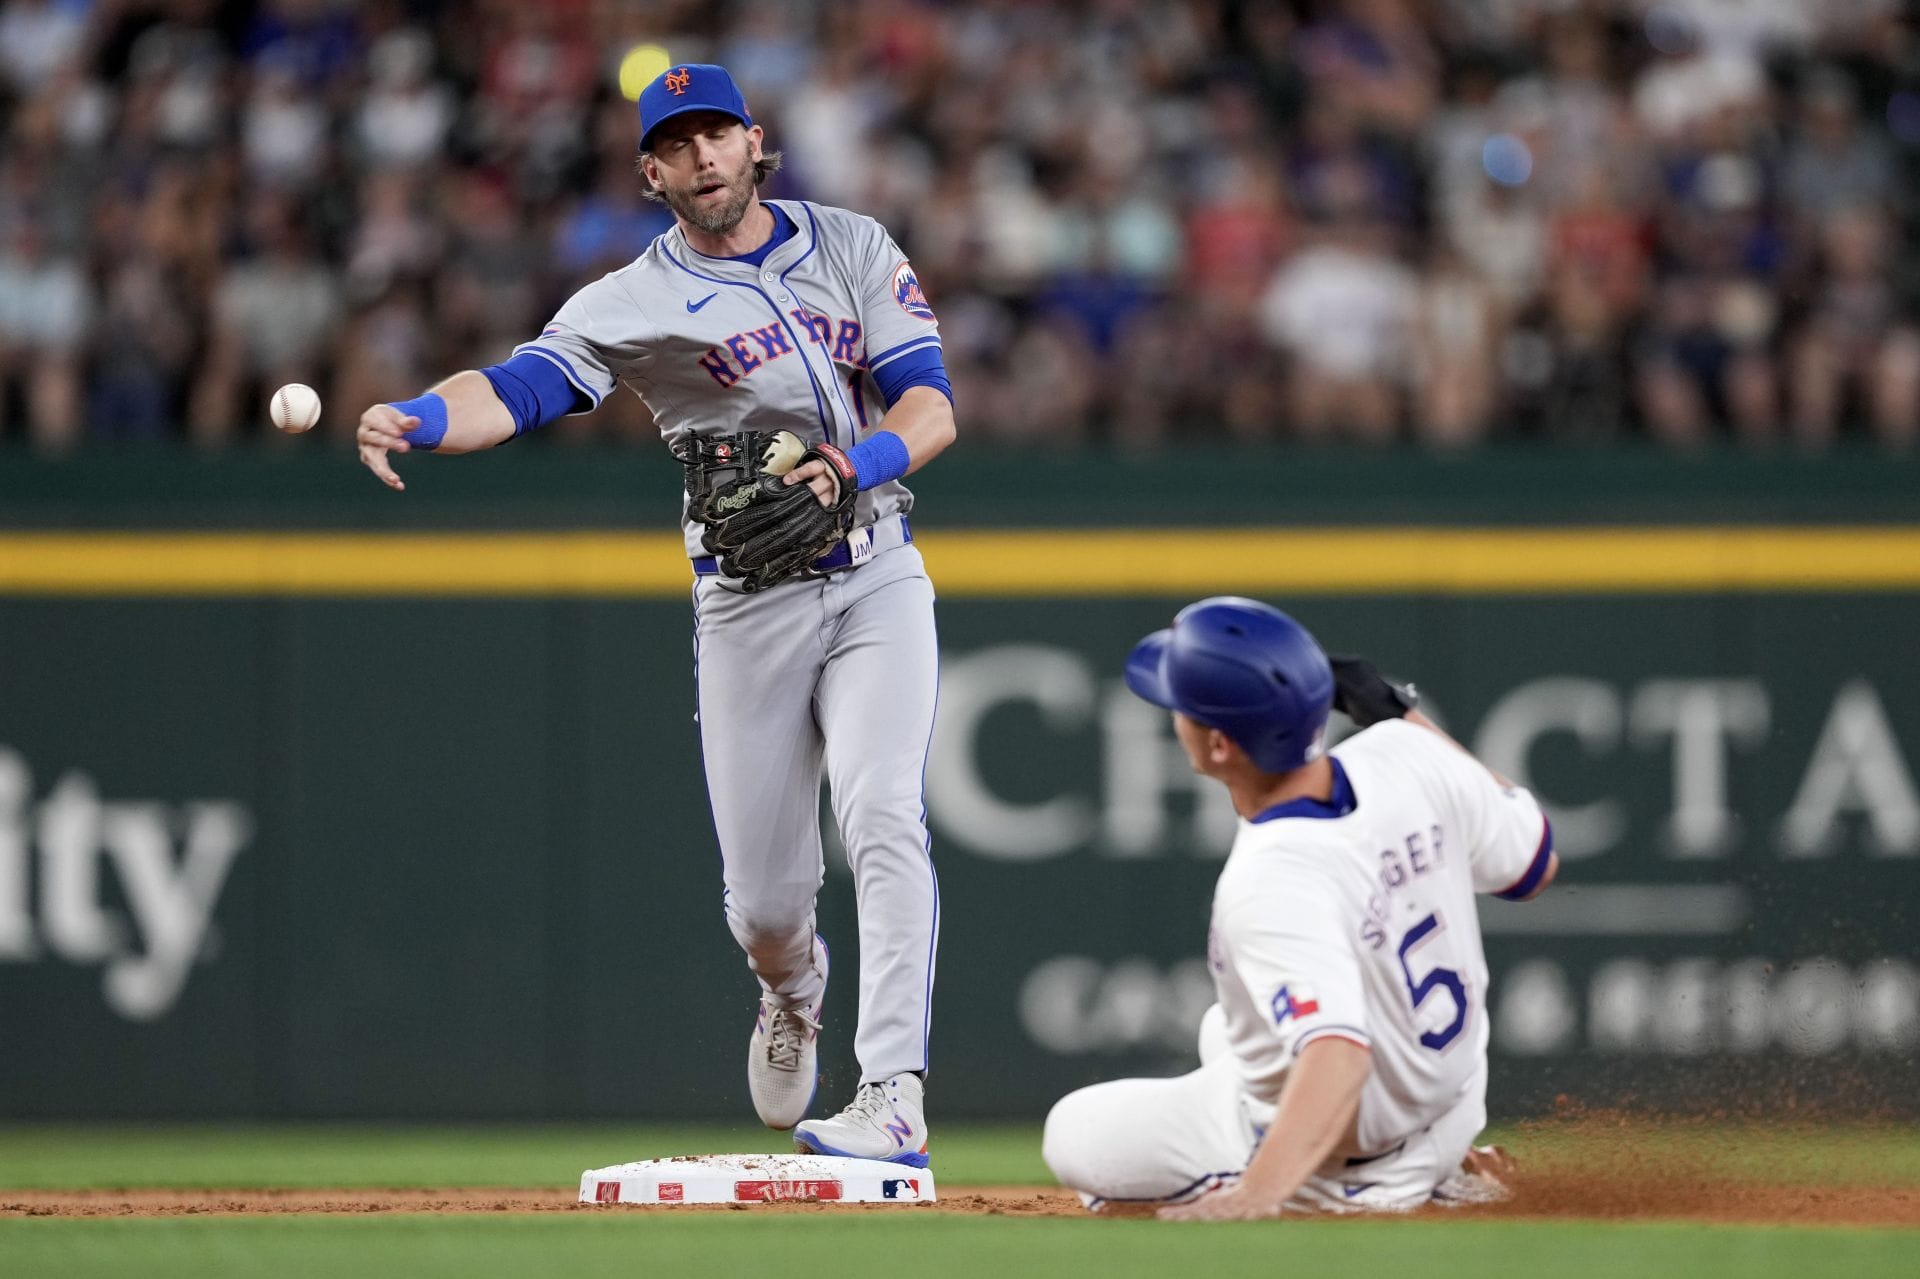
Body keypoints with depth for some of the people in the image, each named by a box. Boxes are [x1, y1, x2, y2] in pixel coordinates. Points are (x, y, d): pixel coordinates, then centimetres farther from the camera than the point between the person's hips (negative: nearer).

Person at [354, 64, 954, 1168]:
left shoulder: (854, 248, 3)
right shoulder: (634, 303, -4)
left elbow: (933, 409, -5)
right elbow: (518, 390, -21)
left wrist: (846, 468, -26)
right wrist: (417, 418, -43)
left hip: (877, 585, 0)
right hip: (748, 607, 0)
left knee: (882, 821, -20)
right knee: (763, 898, 3)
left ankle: (894, 1102, -27)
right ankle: (794, 991, 41)